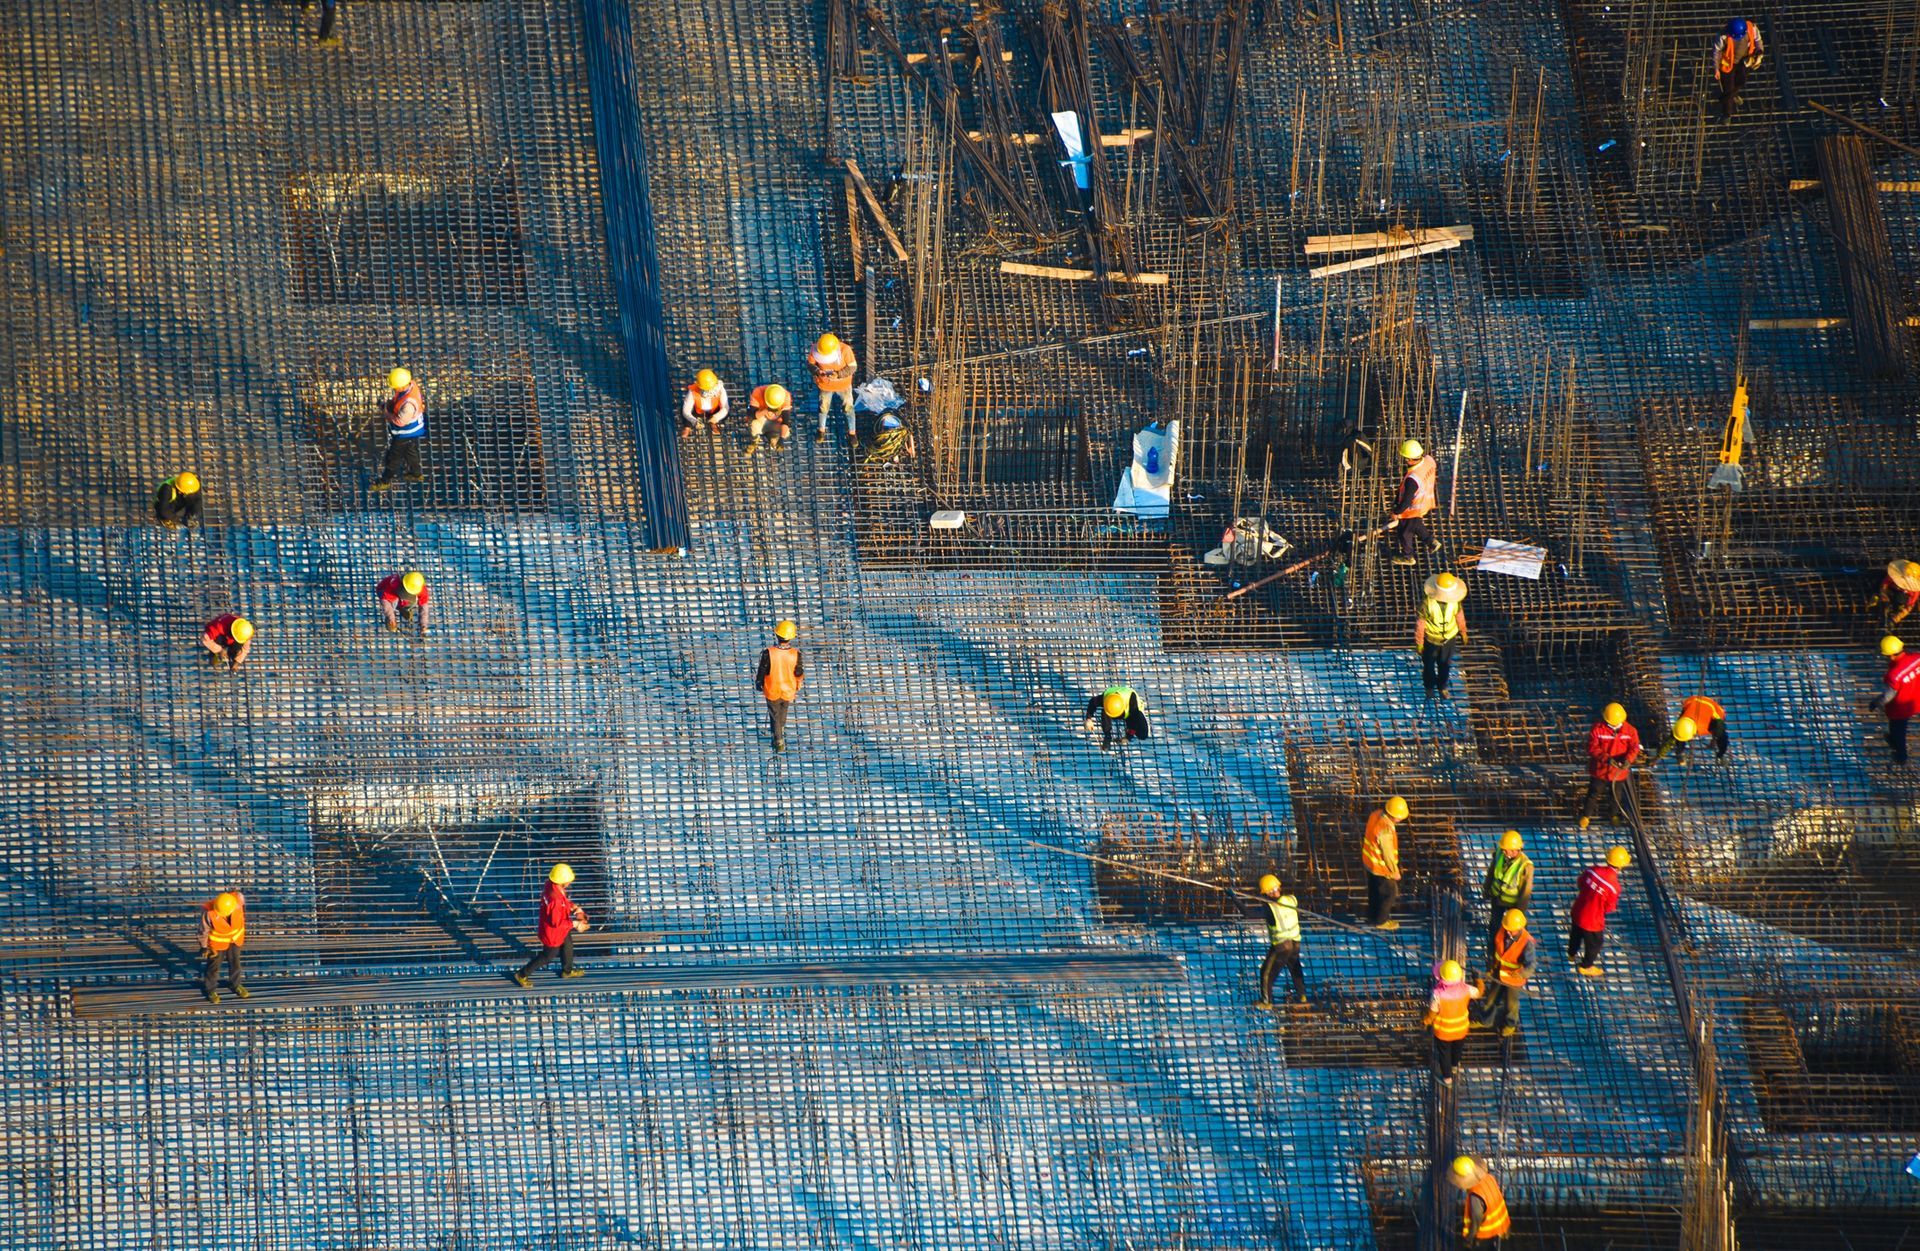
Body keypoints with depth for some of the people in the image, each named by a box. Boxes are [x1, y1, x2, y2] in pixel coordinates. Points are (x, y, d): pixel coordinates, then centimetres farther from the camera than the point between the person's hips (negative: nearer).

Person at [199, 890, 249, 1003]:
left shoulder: (238, 899, -32)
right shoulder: (208, 912, -38)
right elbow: (204, 930, -17)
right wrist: (204, 947, -3)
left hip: (235, 938, 3)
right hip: (217, 940, -3)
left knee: (235, 962, 22)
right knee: (214, 965, 16)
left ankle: (235, 984, 49)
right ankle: (211, 989, 41)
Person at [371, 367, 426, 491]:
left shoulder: (409, 404, -44)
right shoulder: (410, 384, -18)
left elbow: (400, 421, -32)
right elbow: (396, 398, 4)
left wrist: (386, 412, -21)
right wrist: (390, 402, -13)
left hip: (405, 434, -8)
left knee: (394, 457, 14)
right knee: (411, 452, 31)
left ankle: (385, 480, 34)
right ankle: (416, 474, 52)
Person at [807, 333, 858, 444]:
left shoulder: (845, 350, -32)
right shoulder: (816, 349, -26)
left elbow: (852, 367, -21)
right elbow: (810, 363, -11)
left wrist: (838, 374, -34)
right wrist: (817, 371, -33)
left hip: (843, 384, -2)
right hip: (825, 384, 2)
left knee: (848, 408, 12)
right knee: (823, 407, 19)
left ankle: (852, 433, 31)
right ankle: (822, 431, 44)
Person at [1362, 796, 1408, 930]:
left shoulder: (1376, 814, -10)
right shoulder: (1385, 829, -36)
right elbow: (1388, 854, -26)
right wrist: (1395, 871, -10)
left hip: (1369, 861, 8)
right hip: (1381, 866, -8)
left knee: (1374, 891, 25)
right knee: (1388, 893, 13)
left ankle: (1372, 917, 42)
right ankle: (1381, 921, 29)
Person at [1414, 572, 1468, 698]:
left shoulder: (1454, 600, -20)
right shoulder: (1427, 603, -32)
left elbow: (1459, 615, -1)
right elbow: (1420, 623, -20)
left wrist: (1463, 631, 13)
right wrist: (1418, 643, -11)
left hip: (1449, 639, 3)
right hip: (1431, 639, -3)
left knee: (1445, 664, 21)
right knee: (1429, 665, 20)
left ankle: (1442, 687, 46)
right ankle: (1429, 687, 47)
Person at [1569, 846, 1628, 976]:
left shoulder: (1592, 869, -17)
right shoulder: (1614, 886, -31)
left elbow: (1581, 883, 2)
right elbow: (1609, 909, -17)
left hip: (1578, 911, 5)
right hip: (1592, 920, -5)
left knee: (1576, 933, 34)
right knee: (1595, 943, 24)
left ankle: (1572, 954, 61)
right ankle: (1586, 966, 45)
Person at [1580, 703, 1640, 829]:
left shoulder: (1629, 730, -12)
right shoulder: (1597, 729, -19)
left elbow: (1634, 747, -14)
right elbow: (1592, 748, -21)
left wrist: (1628, 759, -35)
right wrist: (1606, 758, -35)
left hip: (1618, 770, 2)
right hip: (1600, 769, -2)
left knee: (1615, 795, 20)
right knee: (1594, 793, 11)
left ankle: (1615, 814, 45)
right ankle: (1586, 816, 31)